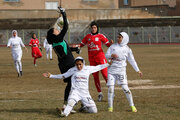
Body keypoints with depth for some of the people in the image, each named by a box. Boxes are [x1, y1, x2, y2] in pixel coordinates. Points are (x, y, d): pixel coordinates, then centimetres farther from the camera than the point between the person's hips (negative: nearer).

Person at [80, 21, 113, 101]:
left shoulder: (100, 36, 1)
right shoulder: (87, 36, 11)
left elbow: (108, 44, -3)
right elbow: (81, 44, 17)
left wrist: (111, 44, -24)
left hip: (100, 57, -4)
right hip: (91, 58, 4)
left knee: (105, 74, -13)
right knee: (95, 76, 5)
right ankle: (100, 93, 14)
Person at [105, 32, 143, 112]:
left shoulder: (127, 49, 5)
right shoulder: (113, 46, 9)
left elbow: (132, 60, 8)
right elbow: (106, 56, 6)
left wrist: (138, 70, 5)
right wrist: (112, 55, -16)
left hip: (121, 71, -2)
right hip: (111, 70, 2)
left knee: (125, 88, -10)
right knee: (110, 88, -5)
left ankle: (132, 106, 2)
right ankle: (110, 107, 6)